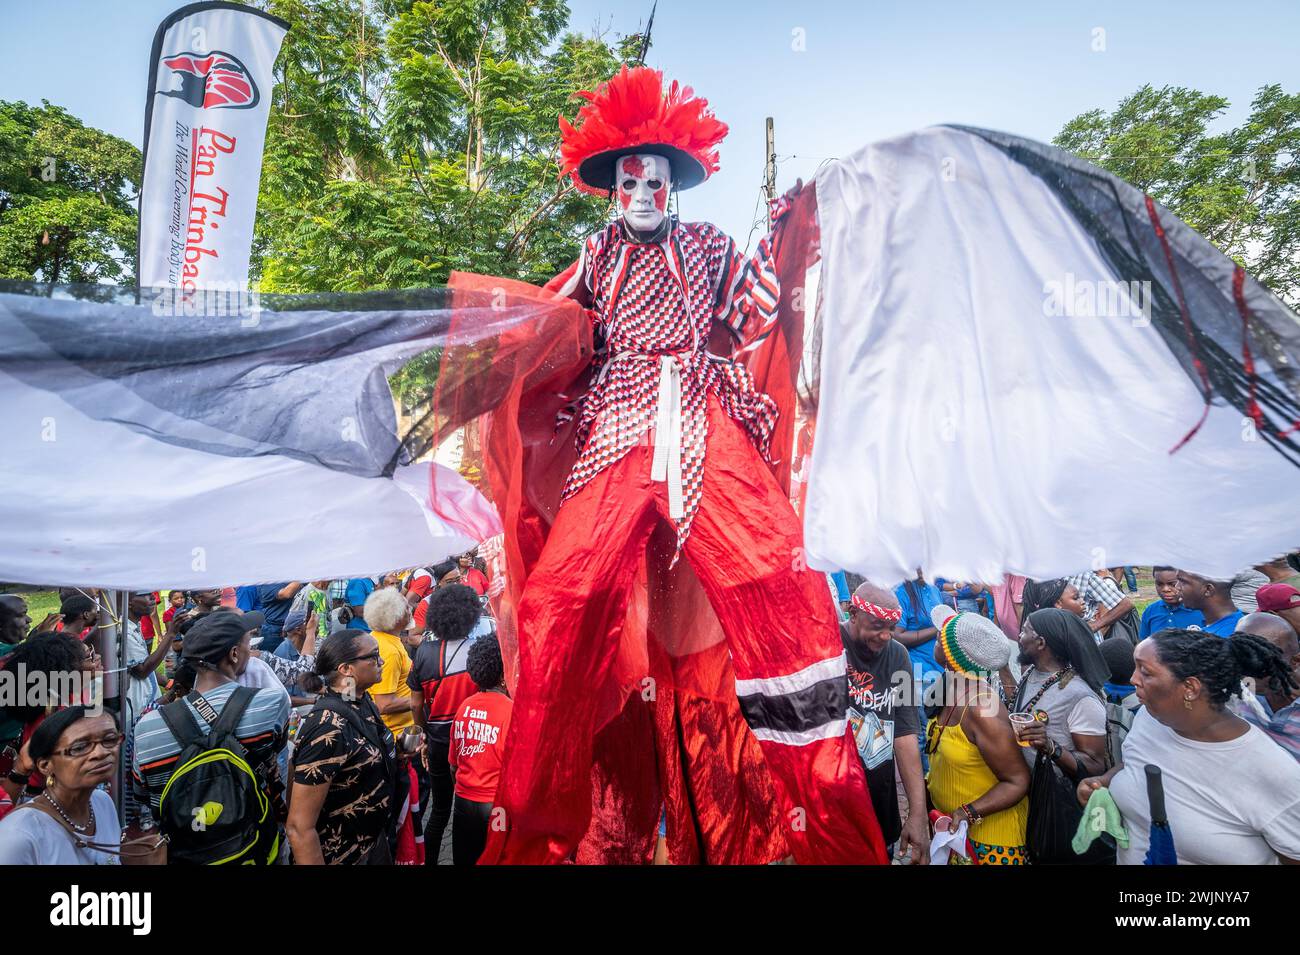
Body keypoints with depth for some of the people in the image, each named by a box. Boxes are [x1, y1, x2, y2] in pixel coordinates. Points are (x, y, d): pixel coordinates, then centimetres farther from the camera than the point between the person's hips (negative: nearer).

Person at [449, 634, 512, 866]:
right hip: (497, 807, -5)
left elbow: (453, 765, 8)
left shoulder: (464, 707, -1)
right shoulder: (512, 711, -18)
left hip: (463, 804, 5)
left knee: (464, 860, 20)